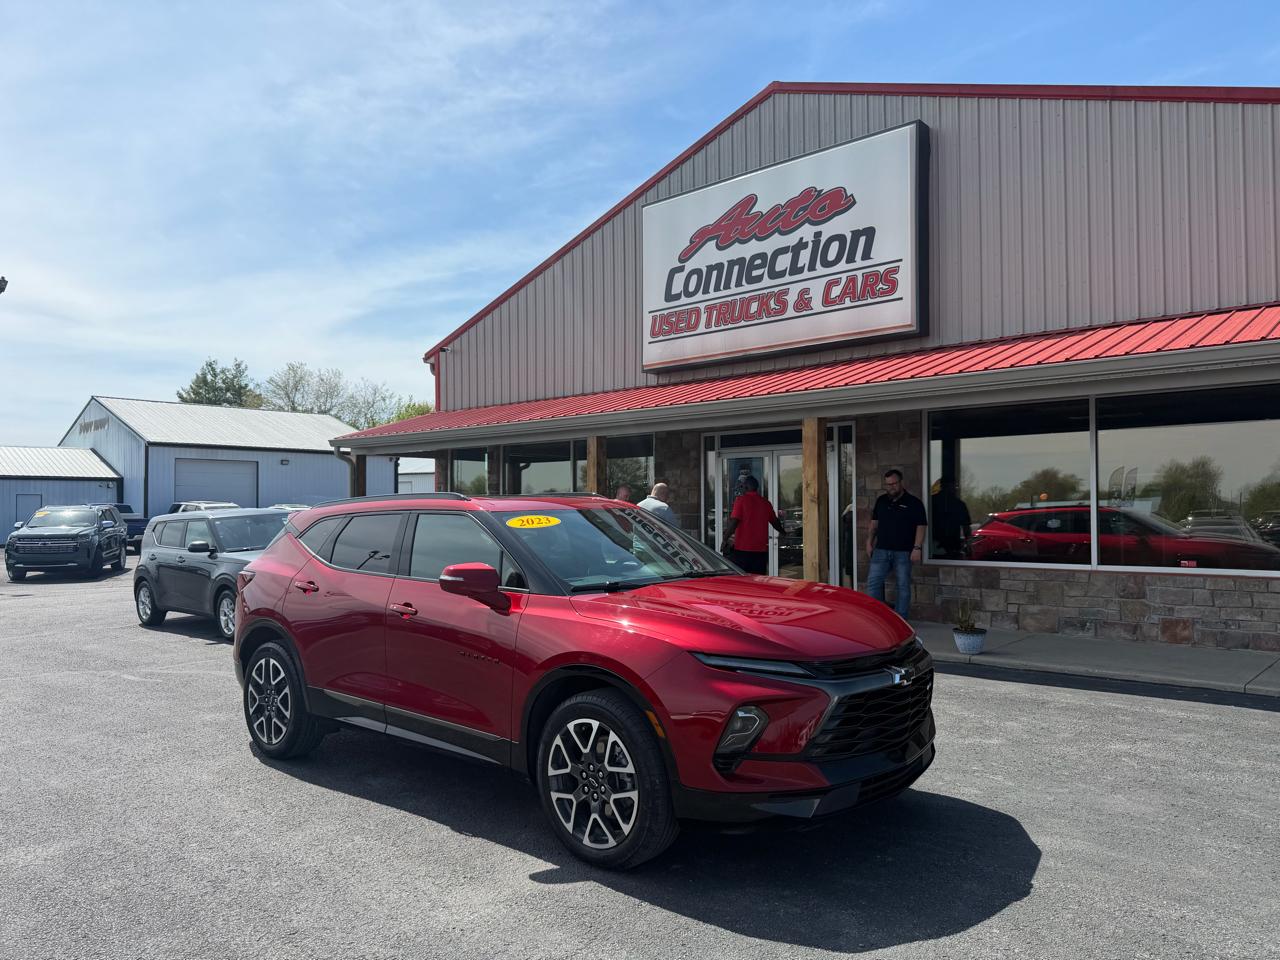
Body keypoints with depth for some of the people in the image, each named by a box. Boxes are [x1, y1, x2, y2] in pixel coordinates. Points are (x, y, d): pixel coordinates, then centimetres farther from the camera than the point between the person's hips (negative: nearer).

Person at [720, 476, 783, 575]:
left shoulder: (741, 500, -6)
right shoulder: (766, 503, 9)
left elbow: (734, 522, -14)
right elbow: (775, 522, 22)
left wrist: (725, 540, -9)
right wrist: (782, 532, 41)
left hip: (742, 548, -4)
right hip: (761, 549, 4)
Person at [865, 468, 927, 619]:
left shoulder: (914, 503, -3)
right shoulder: (881, 501, 12)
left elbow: (920, 526, -7)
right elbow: (874, 523, 18)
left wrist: (917, 547, -15)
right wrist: (869, 542, 11)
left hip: (903, 552, -4)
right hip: (881, 550, 4)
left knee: (903, 586, 3)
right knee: (873, 582, 0)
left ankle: (900, 619, 10)